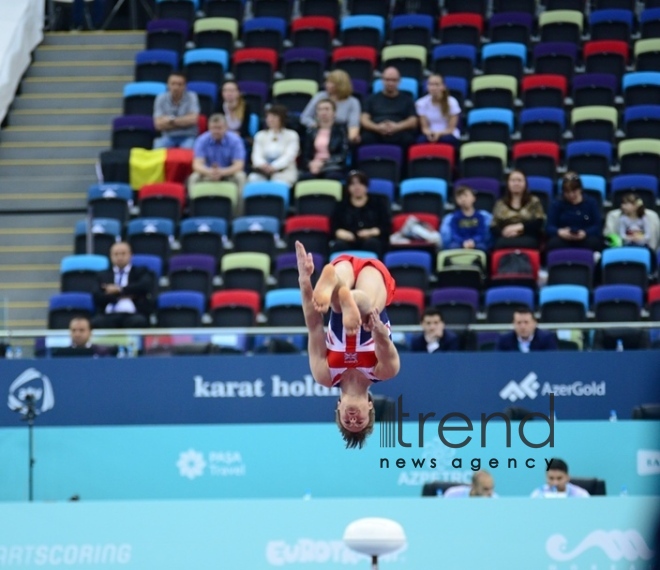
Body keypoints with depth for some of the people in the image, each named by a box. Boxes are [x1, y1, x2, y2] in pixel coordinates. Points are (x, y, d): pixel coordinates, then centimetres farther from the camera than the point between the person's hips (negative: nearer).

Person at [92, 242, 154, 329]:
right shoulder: (103, 275, 25)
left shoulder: (141, 272, 21)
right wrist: (121, 296, -2)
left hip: (132, 314, -1)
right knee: (97, 322, -34)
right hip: (109, 315, 1)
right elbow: (97, 297, 9)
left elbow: (145, 286, -1)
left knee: (138, 321, -38)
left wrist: (119, 290, 1)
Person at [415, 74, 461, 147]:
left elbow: (451, 129, -7)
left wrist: (439, 133, -28)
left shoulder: (451, 102, -7)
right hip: (430, 134, 1)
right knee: (423, 140, -35)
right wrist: (429, 133, -23)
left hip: (448, 136, -1)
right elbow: (424, 127, 1)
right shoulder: (422, 103, -1)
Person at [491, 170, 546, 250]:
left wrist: (520, 227, -10)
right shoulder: (500, 204, 24)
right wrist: (503, 232, -10)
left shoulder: (534, 202, 20)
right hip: (506, 238, 1)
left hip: (527, 238, -1)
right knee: (502, 244, -37)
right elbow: (493, 227, 13)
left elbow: (539, 222, 5)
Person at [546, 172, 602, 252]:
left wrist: (584, 233, -21)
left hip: (585, 240, 0)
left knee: (594, 242, -35)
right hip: (564, 241, 0)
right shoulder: (557, 205, 14)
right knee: (554, 243, -36)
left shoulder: (591, 203, 13)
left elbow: (597, 226, 2)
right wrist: (560, 232, -22)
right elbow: (549, 227, 3)